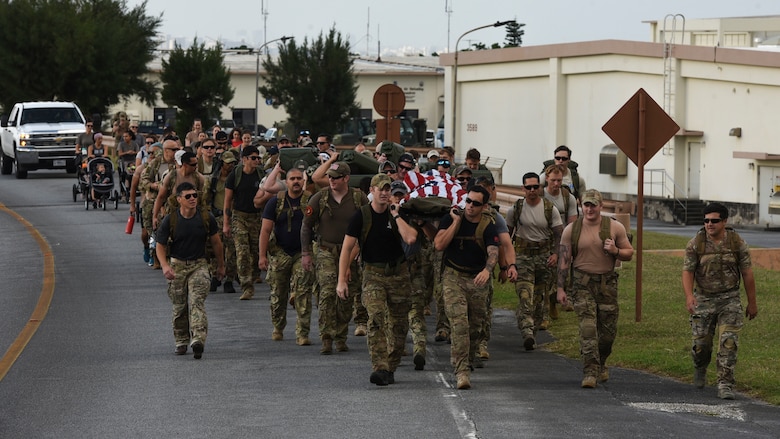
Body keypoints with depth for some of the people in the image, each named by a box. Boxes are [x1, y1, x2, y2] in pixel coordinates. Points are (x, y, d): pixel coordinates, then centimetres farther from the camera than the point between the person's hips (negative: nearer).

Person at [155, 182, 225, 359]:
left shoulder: (206, 218, -4)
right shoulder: (170, 220, -8)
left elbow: (216, 242, 10)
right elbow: (160, 246, -3)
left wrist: (221, 265, 19)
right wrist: (165, 266, -21)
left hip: (199, 265, -1)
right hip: (177, 265, 1)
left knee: (197, 301, -18)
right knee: (179, 307, 5)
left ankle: (198, 339, -31)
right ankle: (181, 341, 21)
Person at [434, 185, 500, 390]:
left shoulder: (487, 226, -3)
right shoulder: (451, 219, -1)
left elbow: (493, 251, -19)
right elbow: (439, 245, -12)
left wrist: (487, 270, -40)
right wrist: (455, 222, -12)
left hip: (477, 280, 2)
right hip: (453, 276, -2)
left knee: (475, 326, 10)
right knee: (459, 323, -15)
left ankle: (461, 360, 33)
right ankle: (462, 371, -21)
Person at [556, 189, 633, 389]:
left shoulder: (615, 227, 1)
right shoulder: (571, 230, 0)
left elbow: (629, 253, 8)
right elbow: (564, 259, 3)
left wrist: (616, 251, -14)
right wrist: (561, 288, -1)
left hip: (607, 283, 1)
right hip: (582, 283, -1)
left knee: (608, 330, 7)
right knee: (587, 328, -13)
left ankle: (601, 364, 34)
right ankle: (590, 372, -14)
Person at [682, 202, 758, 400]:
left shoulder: (737, 242, -4)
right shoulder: (695, 244, -5)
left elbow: (747, 273, 1)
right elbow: (688, 271, -8)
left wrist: (752, 302, 3)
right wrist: (689, 295, -25)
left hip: (730, 300, -1)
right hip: (703, 300, 1)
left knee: (728, 343, -11)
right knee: (701, 342, 8)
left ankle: (725, 385, -7)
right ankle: (700, 369, 39)